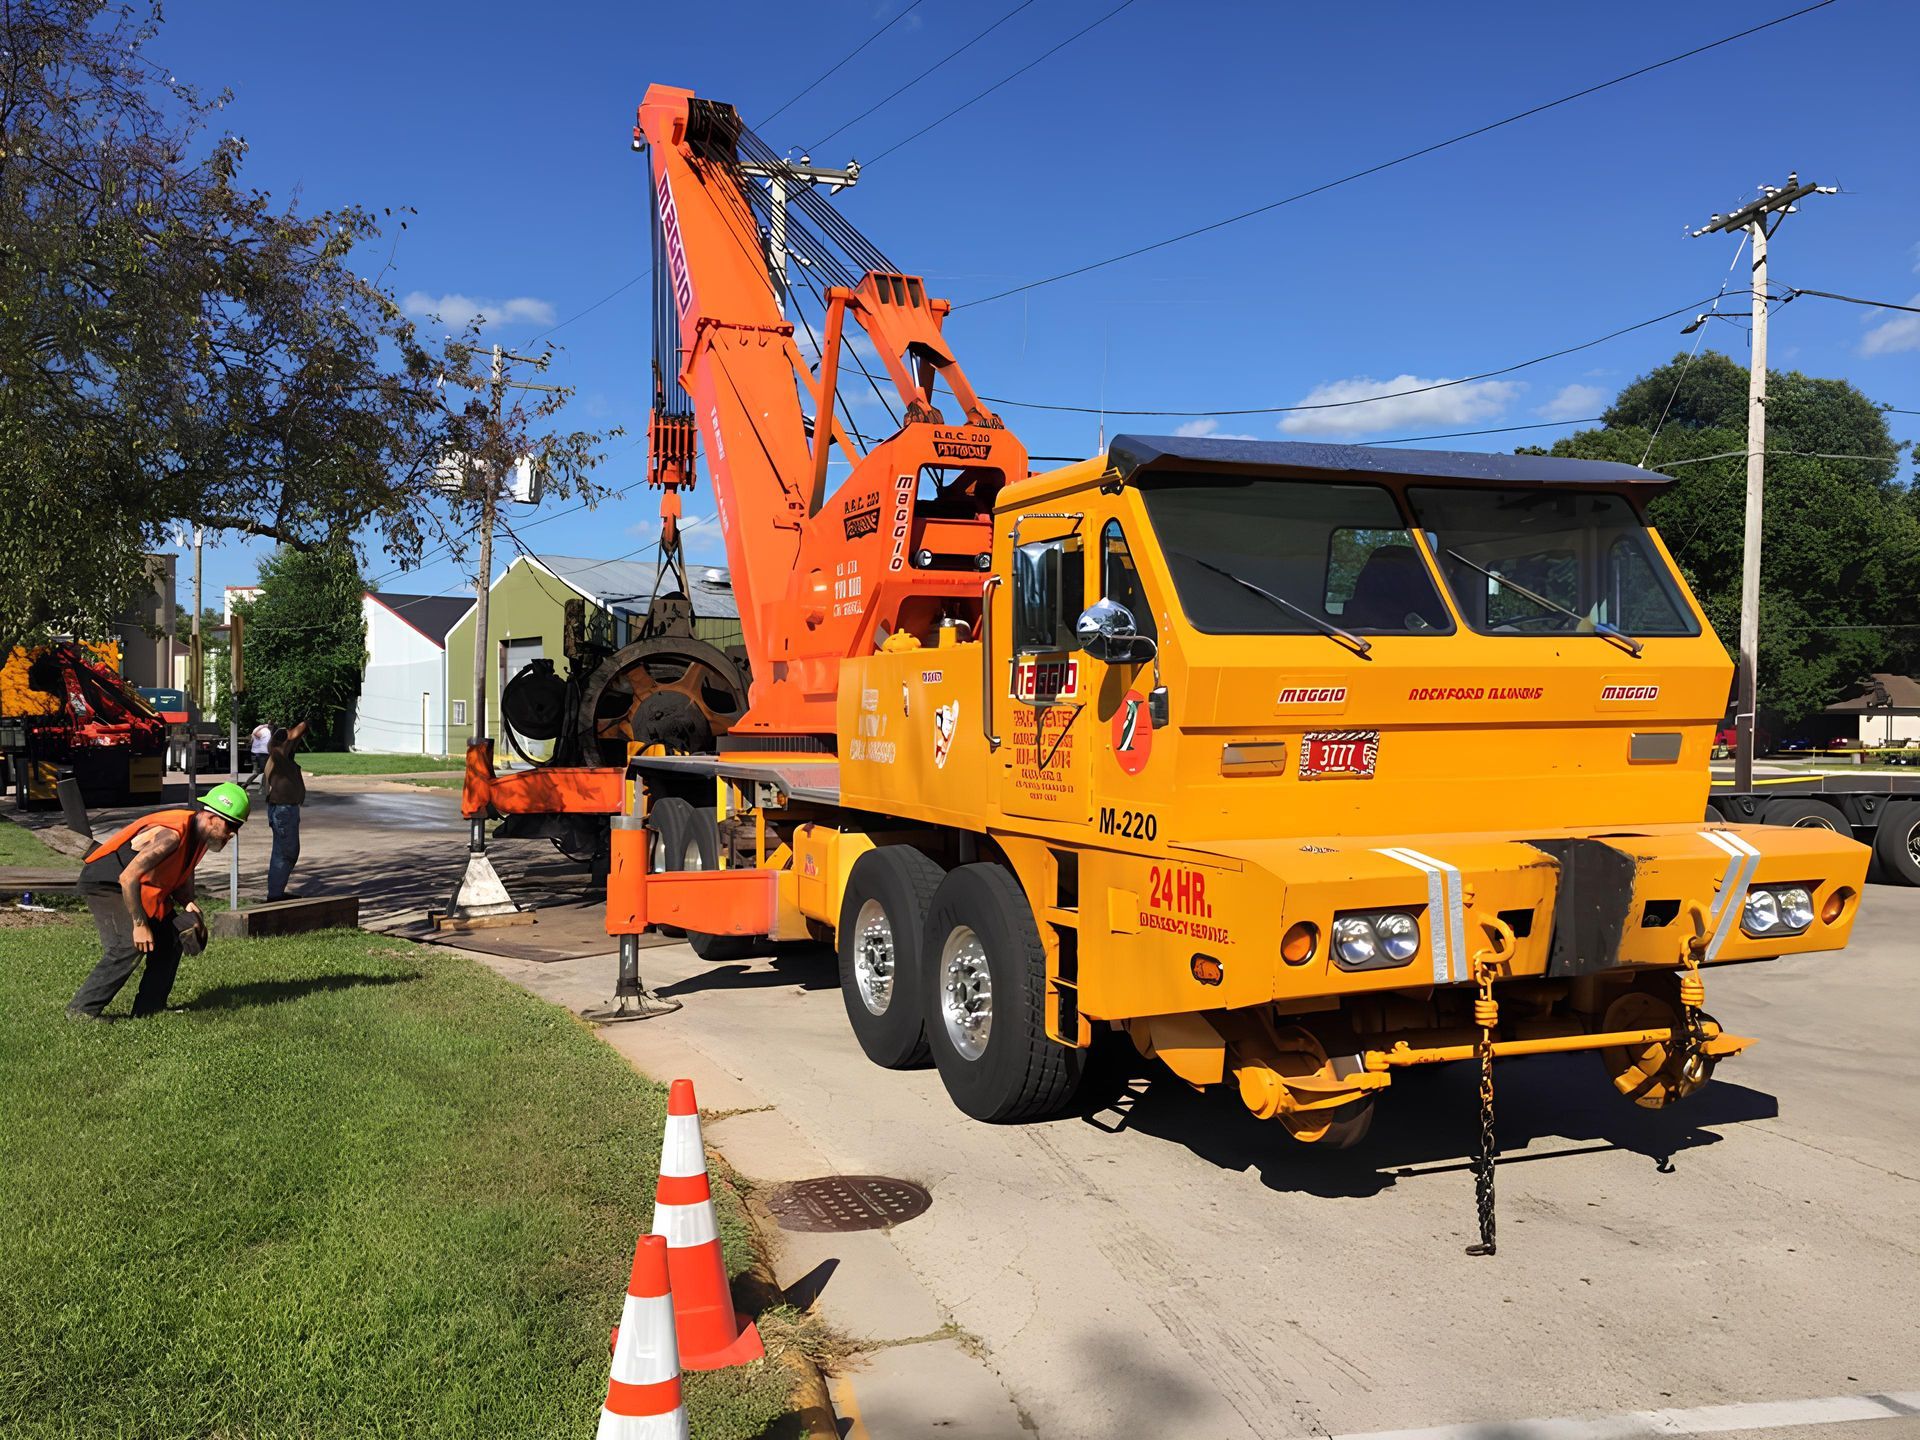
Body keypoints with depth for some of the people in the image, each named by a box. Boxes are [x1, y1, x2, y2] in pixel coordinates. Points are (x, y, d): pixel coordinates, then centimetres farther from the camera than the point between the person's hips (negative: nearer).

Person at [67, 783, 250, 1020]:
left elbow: (181, 879, 12)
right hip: (104, 883, -10)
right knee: (129, 947, -22)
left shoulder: (199, 835, 0)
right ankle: (82, 1010, -12)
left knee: (171, 937, 6)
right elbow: (128, 878, -33)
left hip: (141, 888, 10)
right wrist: (139, 925, -29)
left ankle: (149, 1008, 13)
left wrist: (190, 906, -9)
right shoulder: (170, 834, -30)